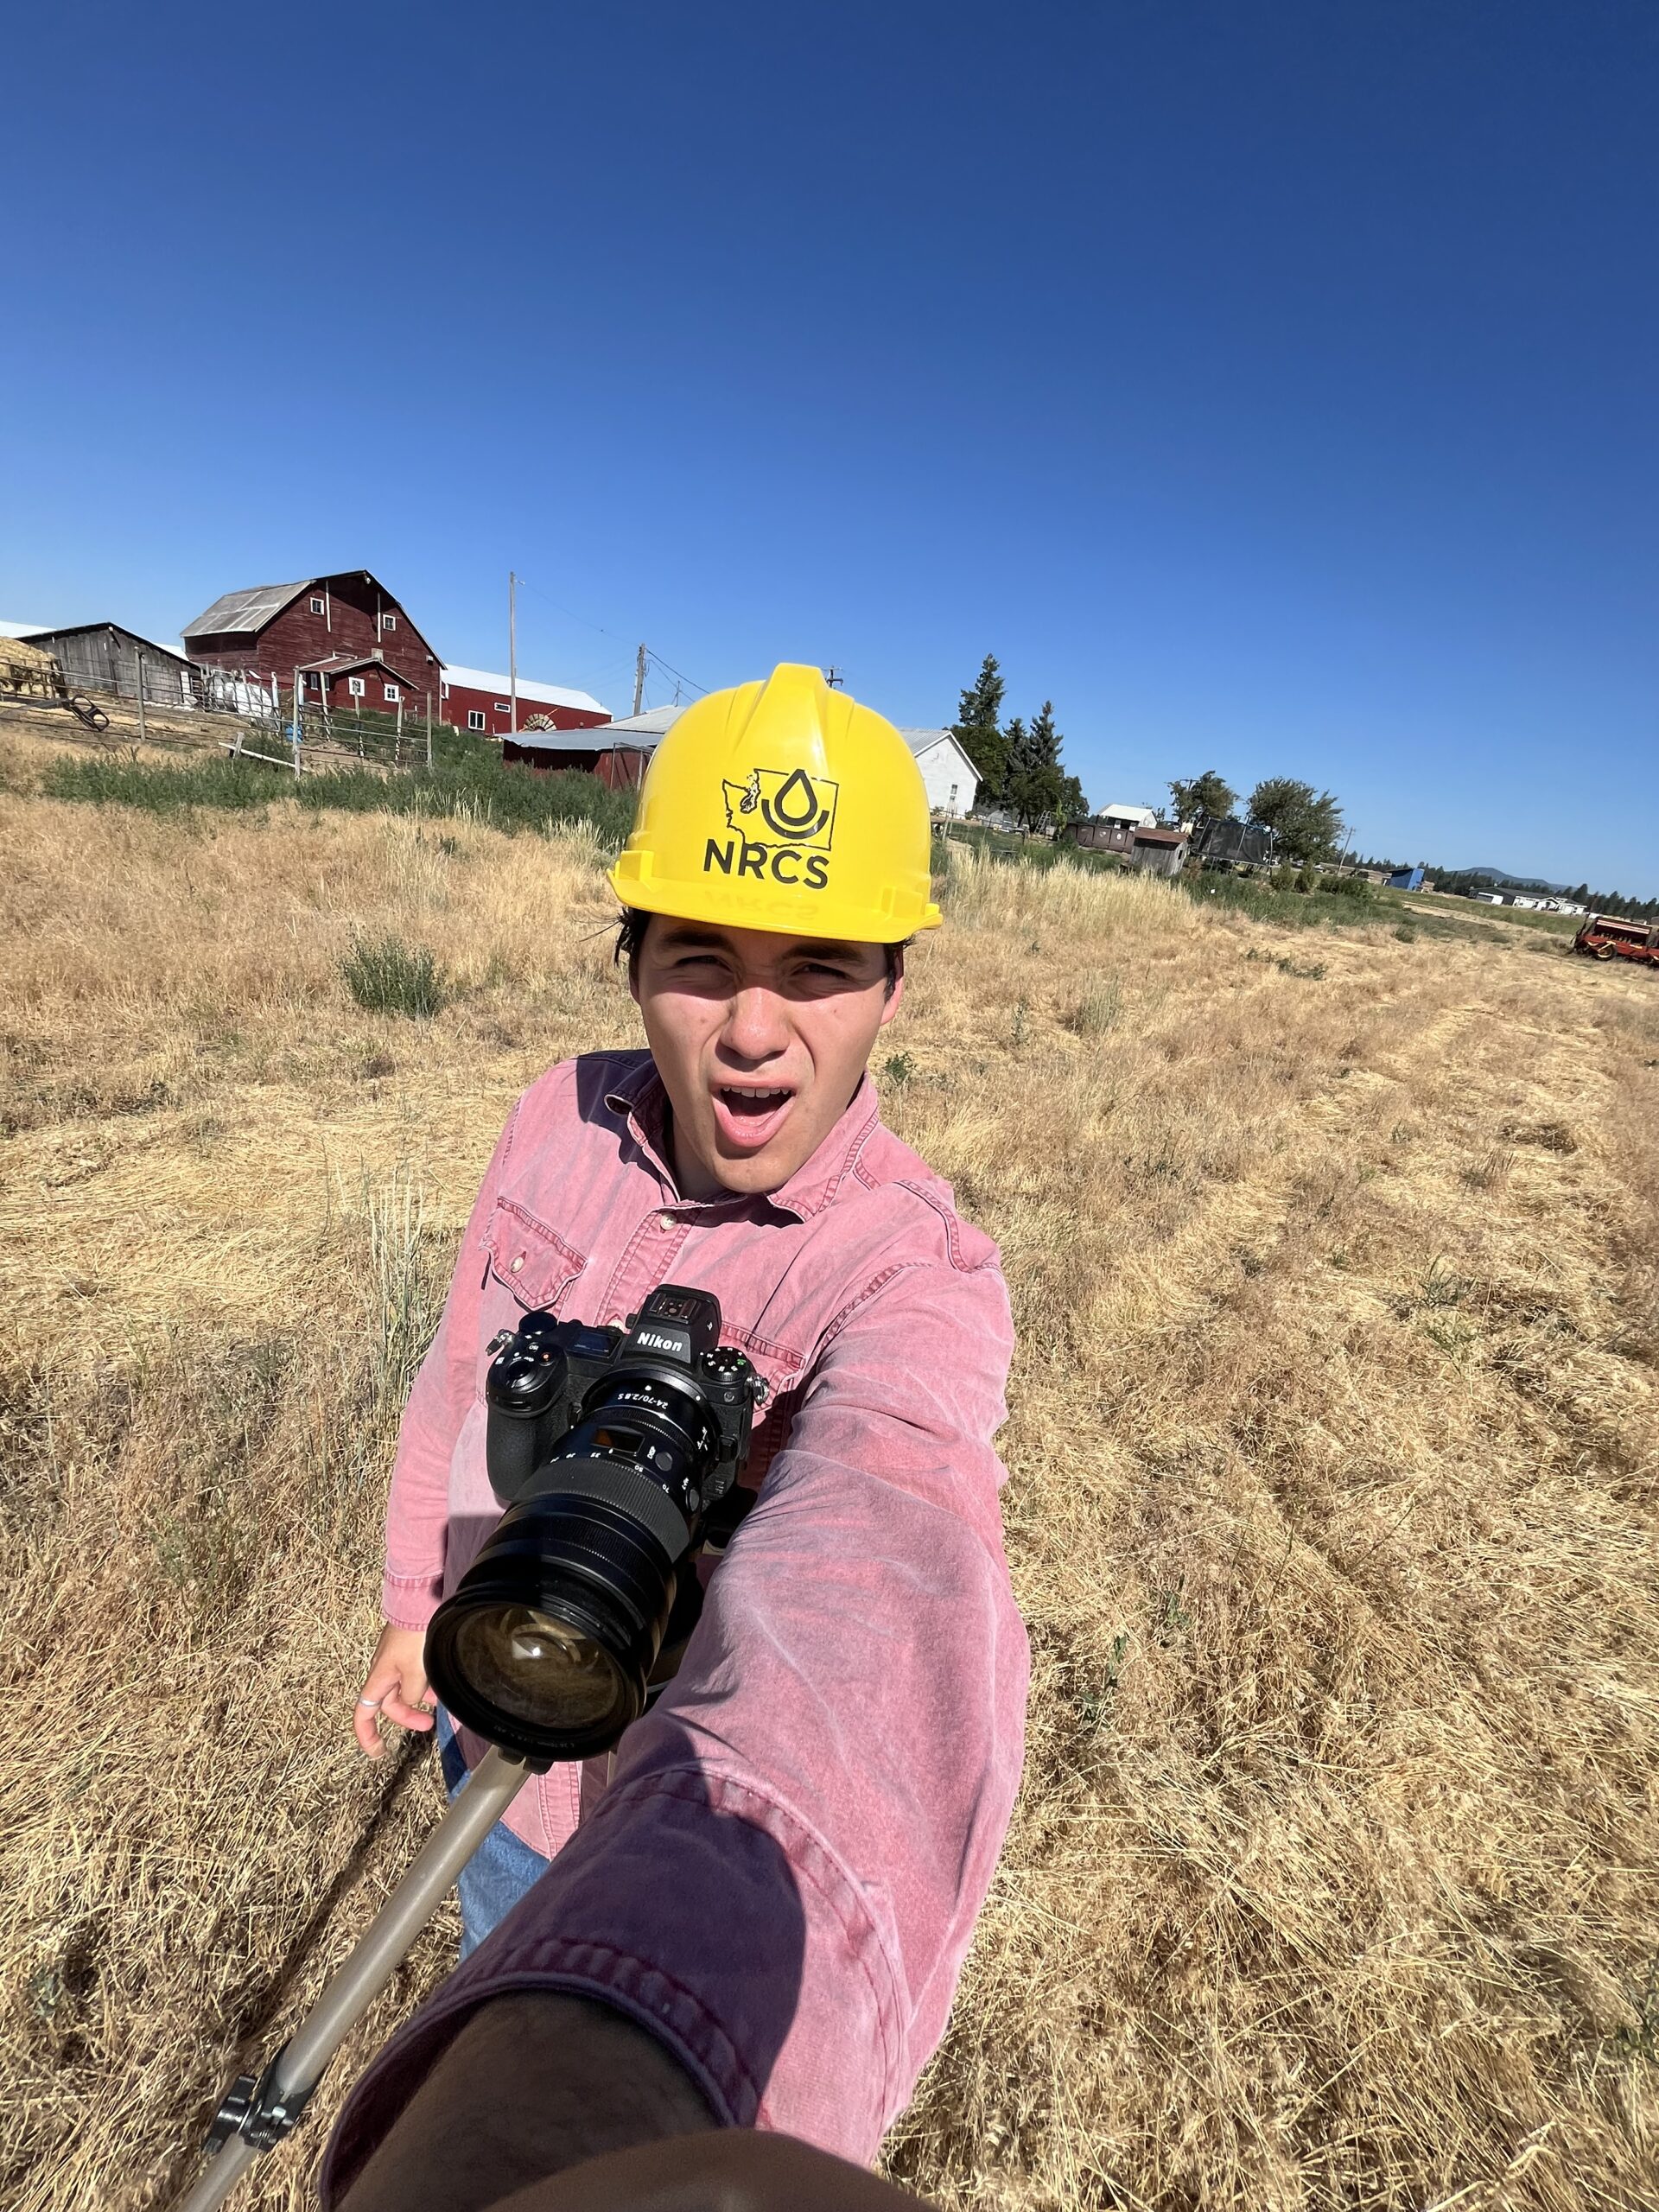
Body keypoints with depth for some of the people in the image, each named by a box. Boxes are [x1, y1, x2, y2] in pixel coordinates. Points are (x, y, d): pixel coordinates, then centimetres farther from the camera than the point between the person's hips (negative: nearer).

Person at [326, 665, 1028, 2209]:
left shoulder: (916, 1277, -34)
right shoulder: (564, 1118, -17)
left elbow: (873, 1584, -54)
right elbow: (467, 1365, -2)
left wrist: (591, 2051, -72)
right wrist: (416, 1599, 10)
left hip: (639, 1792, -4)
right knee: (500, 1957, 34)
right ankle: (507, 1992, 68)